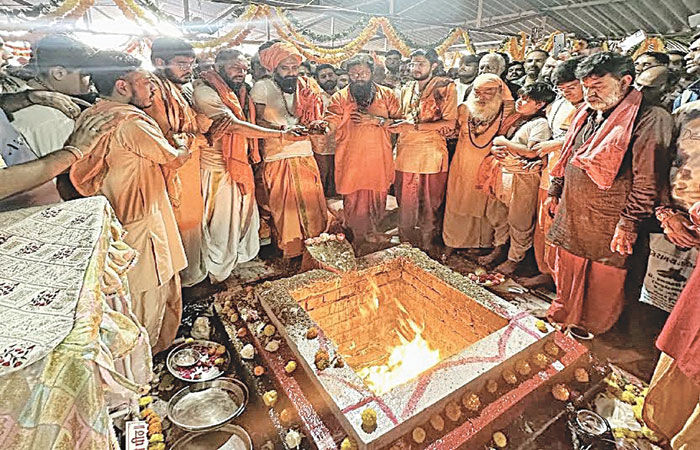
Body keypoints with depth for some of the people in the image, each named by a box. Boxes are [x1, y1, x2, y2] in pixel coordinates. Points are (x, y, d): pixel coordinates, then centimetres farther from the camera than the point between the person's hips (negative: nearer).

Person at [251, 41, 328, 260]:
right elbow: (258, 120, -4)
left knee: (311, 201, 6)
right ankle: (290, 250, 17)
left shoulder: (304, 85, 10)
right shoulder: (262, 87, 0)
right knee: (284, 205, 1)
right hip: (277, 155, -3)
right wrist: (280, 129, -21)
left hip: (304, 153, 3)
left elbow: (311, 118, 2)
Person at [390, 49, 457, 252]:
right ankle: (405, 241, 22)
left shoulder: (446, 87, 0)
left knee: (429, 202, 3)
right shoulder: (406, 88, 18)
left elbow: (449, 122, -9)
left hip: (431, 152, -4)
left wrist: (415, 126, -15)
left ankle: (426, 245, 18)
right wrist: (395, 125, 6)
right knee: (405, 199, 8)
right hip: (405, 150, 5)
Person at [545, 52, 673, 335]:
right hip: (571, 213, 6)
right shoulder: (586, 114, 9)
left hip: (608, 223, -6)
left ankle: (592, 327, 33)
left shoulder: (650, 119, -14)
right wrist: (554, 191, 17)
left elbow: (647, 180, -16)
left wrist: (629, 222, -17)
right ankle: (563, 314, 38)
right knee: (568, 267, 17)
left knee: (603, 277, 11)